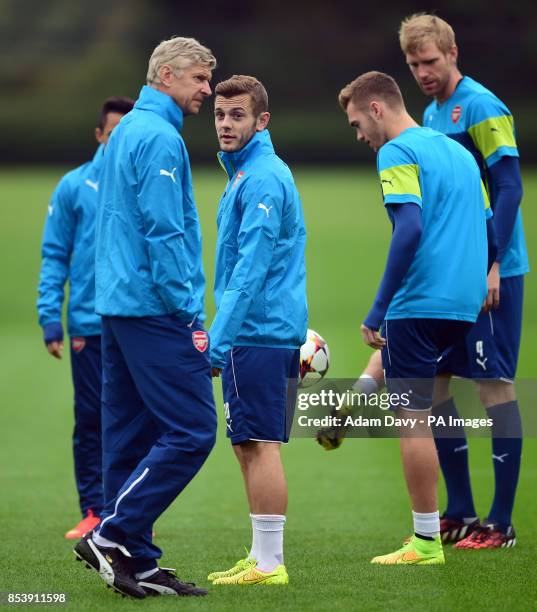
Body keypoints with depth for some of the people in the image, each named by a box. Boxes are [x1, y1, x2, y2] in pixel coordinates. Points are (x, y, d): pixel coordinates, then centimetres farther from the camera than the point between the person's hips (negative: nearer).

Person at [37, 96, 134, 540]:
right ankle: (94, 512, 8)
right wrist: (51, 319, -5)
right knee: (91, 420, 2)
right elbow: (55, 256, 3)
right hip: (90, 325, 0)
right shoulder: (74, 187, 3)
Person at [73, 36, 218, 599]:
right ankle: (113, 534, -9)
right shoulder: (160, 137, -12)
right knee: (191, 430, -9)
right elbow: (165, 232, -18)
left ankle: (134, 561, 10)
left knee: (131, 434, 9)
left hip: (117, 302, 10)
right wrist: (191, 315, -16)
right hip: (154, 306, -10)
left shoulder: (127, 131, 19)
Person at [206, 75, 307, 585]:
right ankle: (262, 557, 17)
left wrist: (218, 339, -22)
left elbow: (250, 270, -20)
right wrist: (223, 337, 24)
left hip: (258, 333, -10)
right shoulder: (244, 174, 18)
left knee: (259, 444, -8)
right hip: (265, 332, 10)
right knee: (249, 445, 12)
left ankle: (269, 563, -7)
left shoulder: (262, 180, -14)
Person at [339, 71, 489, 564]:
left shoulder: (398, 153, -7)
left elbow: (410, 229, -19)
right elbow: (483, 225, 20)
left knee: (412, 418, -4)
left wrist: (379, 310, -18)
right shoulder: (458, 150, 18)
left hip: (419, 302, -8)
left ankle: (427, 542, -3)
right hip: (464, 303, 8)